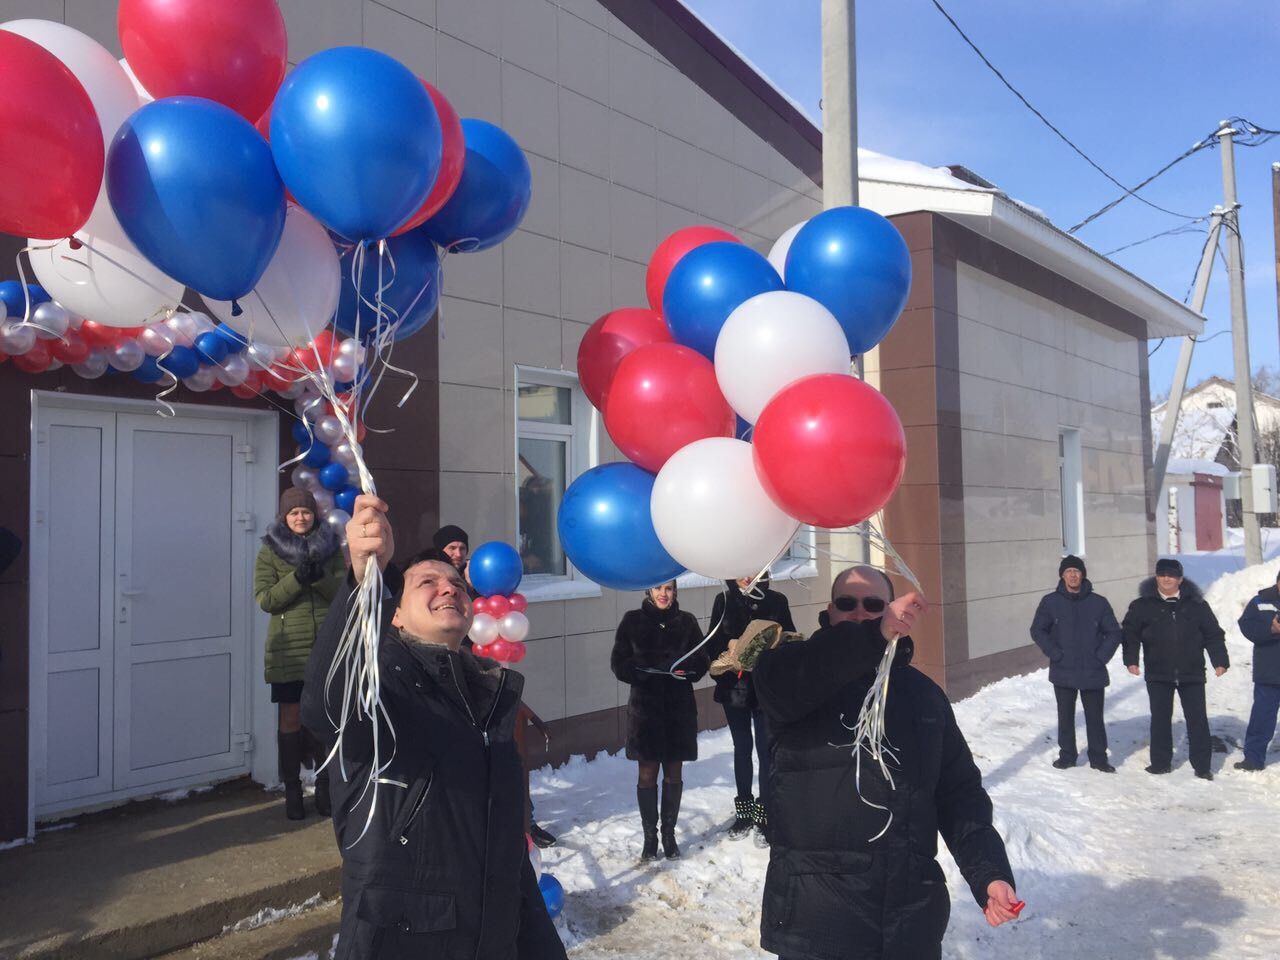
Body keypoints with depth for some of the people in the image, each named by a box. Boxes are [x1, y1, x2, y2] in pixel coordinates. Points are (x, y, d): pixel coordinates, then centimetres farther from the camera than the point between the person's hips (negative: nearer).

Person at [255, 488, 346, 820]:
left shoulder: (331, 547, 7)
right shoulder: (270, 551, 3)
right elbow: (265, 600, -6)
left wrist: (320, 576, -18)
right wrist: (296, 578, -20)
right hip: (289, 648, -1)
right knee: (290, 719, 3)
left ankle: (323, 787, 18)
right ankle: (292, 791, 14)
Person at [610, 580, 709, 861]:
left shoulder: (686, 621, 3)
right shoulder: (633, 620, -1)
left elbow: (702, 662, 5)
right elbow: (619, 663, -2)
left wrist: (686, 668, -17)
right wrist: (647, 671, -19)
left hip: (679, 708, 1)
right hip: (645, 707, -1)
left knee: (673, 773, 10)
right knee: (647, 774, 5)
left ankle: (669, 834, 23)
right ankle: (649, 836, 18)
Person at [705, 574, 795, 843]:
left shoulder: (776, 601, -3)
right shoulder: (723, 602, 2)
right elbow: (713, 644, 3)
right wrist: (729, 649, -17)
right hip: (734, 687, 2)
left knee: (766, 750, 3)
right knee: (741, 749, 14)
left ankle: (764, 815, 16)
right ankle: (744, 811, 27)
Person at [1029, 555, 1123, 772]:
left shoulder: (1099, 602, 0)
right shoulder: (1050, 602, -1)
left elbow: (1113, 633, 5)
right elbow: (1038, 630, 2)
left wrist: (1101, 657, -5)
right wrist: (1055, 654, -7)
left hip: (1093, 673, 0)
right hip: (1063, 672, 0)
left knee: (1095, 717, 7)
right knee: (1066, 716, 9)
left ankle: (1098, 757, 19)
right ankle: (1067, 755, 21)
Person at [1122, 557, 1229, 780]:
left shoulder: (1196, 604, 4)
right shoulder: (1143, 605, 1)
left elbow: (1213, 634, 7)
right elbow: (1130, 633, 4)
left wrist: (1220, 661, -1)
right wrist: (1131, 660, -5)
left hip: (1191, 674, 0)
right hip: (1158, 674, 0)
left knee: (1197, 719, 4)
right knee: (1160, 718, 7)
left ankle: (1202, 765, 13)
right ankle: (1160, 762, 17)